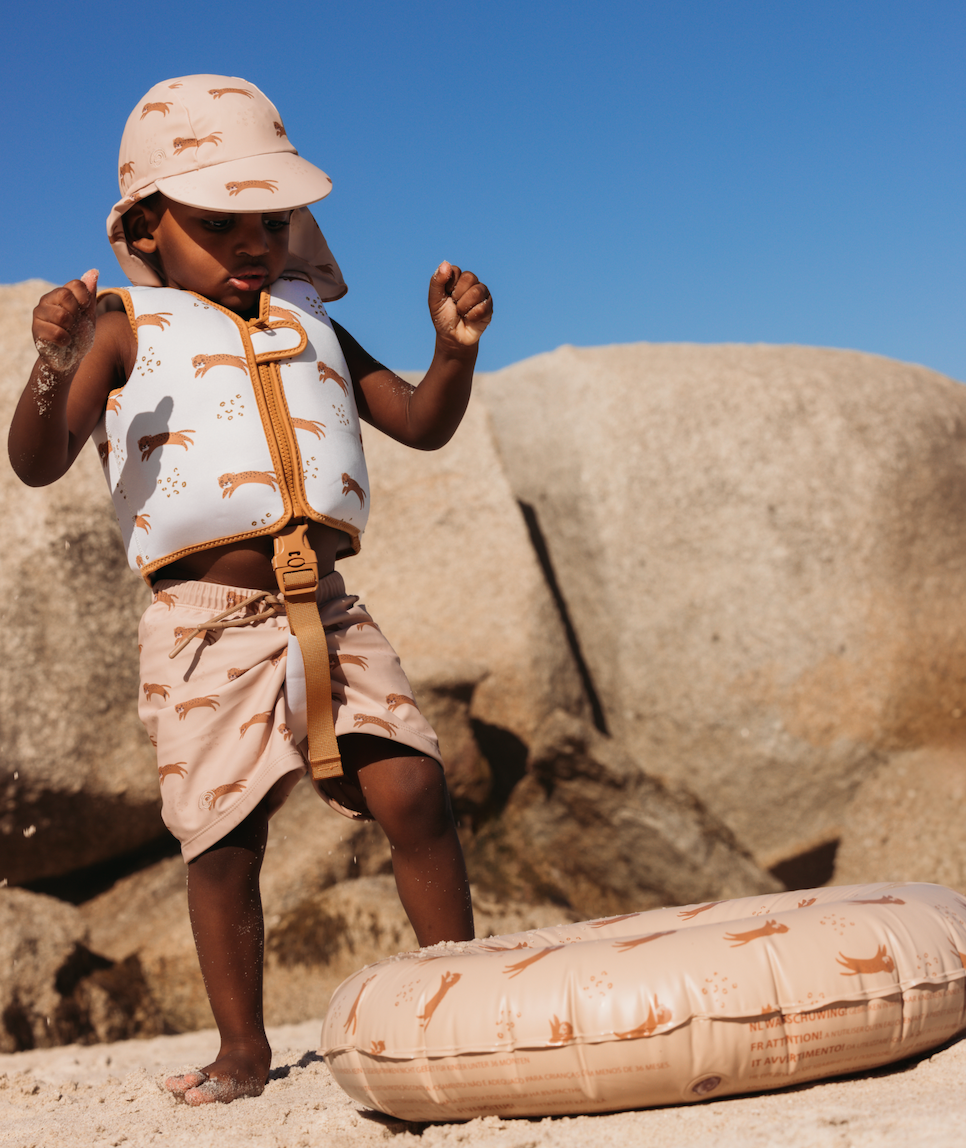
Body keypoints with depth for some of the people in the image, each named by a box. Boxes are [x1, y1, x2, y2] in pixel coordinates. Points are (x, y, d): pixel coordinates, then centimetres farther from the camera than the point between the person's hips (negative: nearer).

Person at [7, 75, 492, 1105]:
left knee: (413, 789, -6)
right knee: (225, 839, 1)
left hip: (325, 613, 3)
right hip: (205, 628, -3)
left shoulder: (308, 323, 17)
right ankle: (242, 1049, 18)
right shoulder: (128, 329, 4)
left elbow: (422, 425, 18)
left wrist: (454, 348, -1)